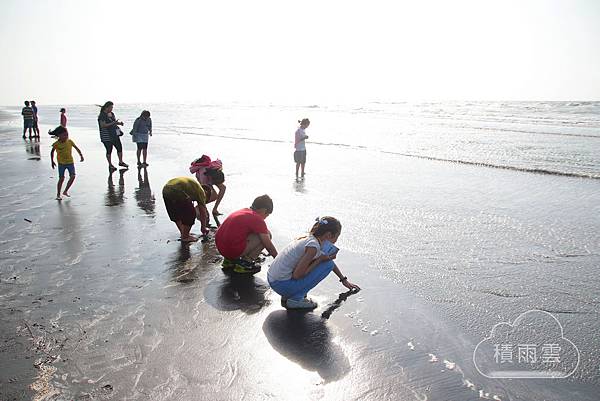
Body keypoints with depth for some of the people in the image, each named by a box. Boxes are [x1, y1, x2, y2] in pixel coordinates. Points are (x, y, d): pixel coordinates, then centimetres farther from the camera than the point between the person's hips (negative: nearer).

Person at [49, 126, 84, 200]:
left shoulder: (70, 142, -4)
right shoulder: (56, 144, -9)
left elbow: (77, 148, 6)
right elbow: (52, 152, 6)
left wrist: (81, 156, -2)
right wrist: (52, 161, 5)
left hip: (70, 162, 2)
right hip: (61, 163, -2)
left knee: (72, 176, -11)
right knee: (61, 178, -2)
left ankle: (65, 191, 7)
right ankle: (58, 195, 11)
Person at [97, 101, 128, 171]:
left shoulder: (111, 114, 11)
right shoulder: (102, 115, -13)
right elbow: (103, 125, -21)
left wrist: (119, 123, 3)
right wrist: (113, 123, -26)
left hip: (114, 134, 7)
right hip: (106, 136, -7)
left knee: (119, 147, 6)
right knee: (109, 150, 1)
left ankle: (121, 162, 20)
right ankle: (110, 165, 11)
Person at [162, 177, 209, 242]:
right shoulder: (201, 191, 14)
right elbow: (203, 213, 15)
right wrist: (203, 228, 26)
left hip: (166, 190, 9)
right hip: (177, 192, -8)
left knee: (175, 215, 26)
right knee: (190, 215, 9)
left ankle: (184, 234, 37)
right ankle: (185, 237, 19)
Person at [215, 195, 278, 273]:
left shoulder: (243, 211, 18)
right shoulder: (257, 219, -8)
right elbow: (269, 245, -4)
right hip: (233, 251, -9)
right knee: (267, 234, -2)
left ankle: (229, 261, 20)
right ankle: (245, 262, -1)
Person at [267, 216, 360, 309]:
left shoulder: (310, 239, 8)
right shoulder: (313, 246, -19)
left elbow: (327, 258, 24)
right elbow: (297, 275, -19)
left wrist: (344, 280, 28)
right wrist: (320, 259, -11)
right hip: (282, 285, -9)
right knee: (328, 265, -7)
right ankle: (295, 299, -5)